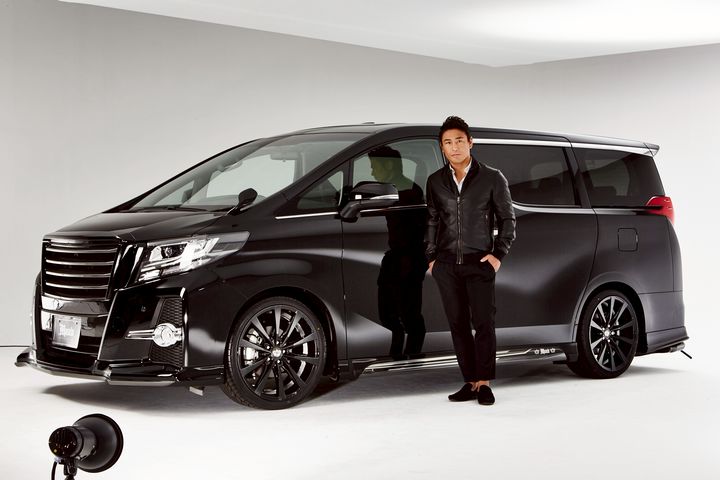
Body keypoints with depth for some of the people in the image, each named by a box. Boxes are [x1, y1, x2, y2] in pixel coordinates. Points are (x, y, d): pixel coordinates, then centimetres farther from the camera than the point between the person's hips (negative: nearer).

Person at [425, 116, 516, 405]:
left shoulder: (492, 179, 2)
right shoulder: (436, 182, 11)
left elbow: (507, 218, 7)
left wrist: (498, 254, -3)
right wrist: (431, 257, 11)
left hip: (479, 263, -3)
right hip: (446, 265, 3)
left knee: (484, 322, -7)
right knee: (458, 324, 4)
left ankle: (484, 383, -1)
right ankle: (471, 382, 10)